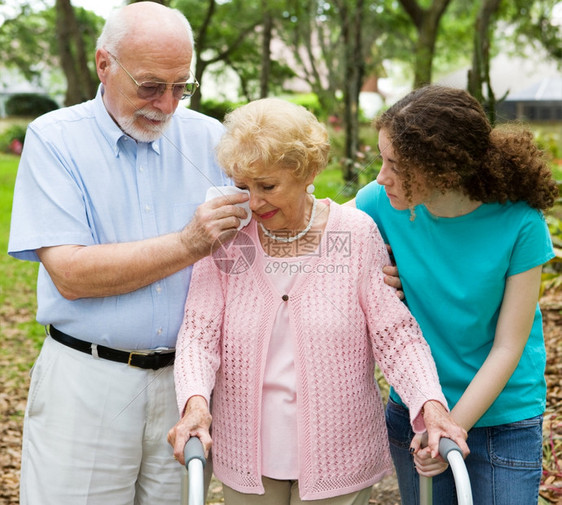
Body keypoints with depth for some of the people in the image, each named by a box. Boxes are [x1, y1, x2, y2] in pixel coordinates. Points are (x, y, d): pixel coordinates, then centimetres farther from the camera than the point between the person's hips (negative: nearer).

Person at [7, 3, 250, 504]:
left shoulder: (210, 139, 5)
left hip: (186, 377, 3)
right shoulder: (55, 138, -5)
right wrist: (187, 244, -18)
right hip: (88, 382, -2)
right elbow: (70, 273, -15)